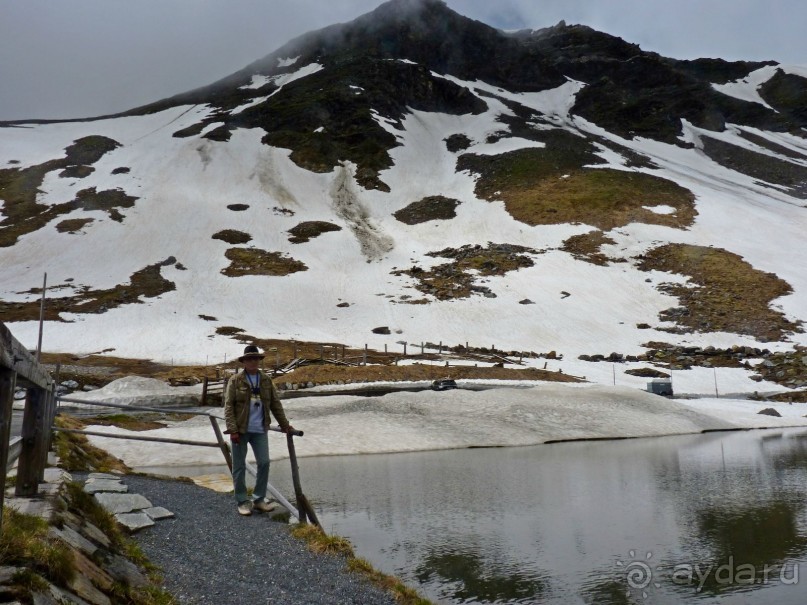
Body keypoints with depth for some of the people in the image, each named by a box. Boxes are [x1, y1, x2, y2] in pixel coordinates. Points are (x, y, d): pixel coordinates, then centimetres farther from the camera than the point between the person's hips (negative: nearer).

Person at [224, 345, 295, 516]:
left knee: (264, 463, 1)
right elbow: (228, 406, -7)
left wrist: (284, 424, 10)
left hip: (260, 430, 3)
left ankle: (259, 499, 17)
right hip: (241, 430, -3)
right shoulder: (235, 381, -4)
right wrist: (232, 430, -14)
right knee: (239, 466, 5)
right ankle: (242, 502, 17)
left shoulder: (266, 380, 6)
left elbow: (275, 404, 11)